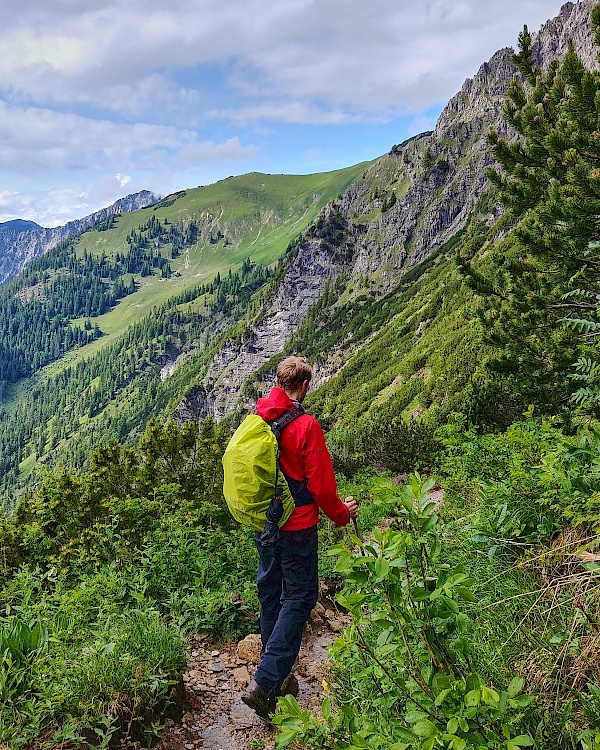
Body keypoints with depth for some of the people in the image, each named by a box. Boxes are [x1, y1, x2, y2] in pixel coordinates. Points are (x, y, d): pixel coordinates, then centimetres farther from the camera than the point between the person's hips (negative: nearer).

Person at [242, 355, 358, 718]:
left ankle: (273, 659, 39)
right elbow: (321, 484, -17)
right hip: (296, 525, -6)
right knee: (300, 596, 5)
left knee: (270, 589, 21)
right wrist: (341, 513, 2)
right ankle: (265, 683, 0)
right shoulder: (306, 425, -21)